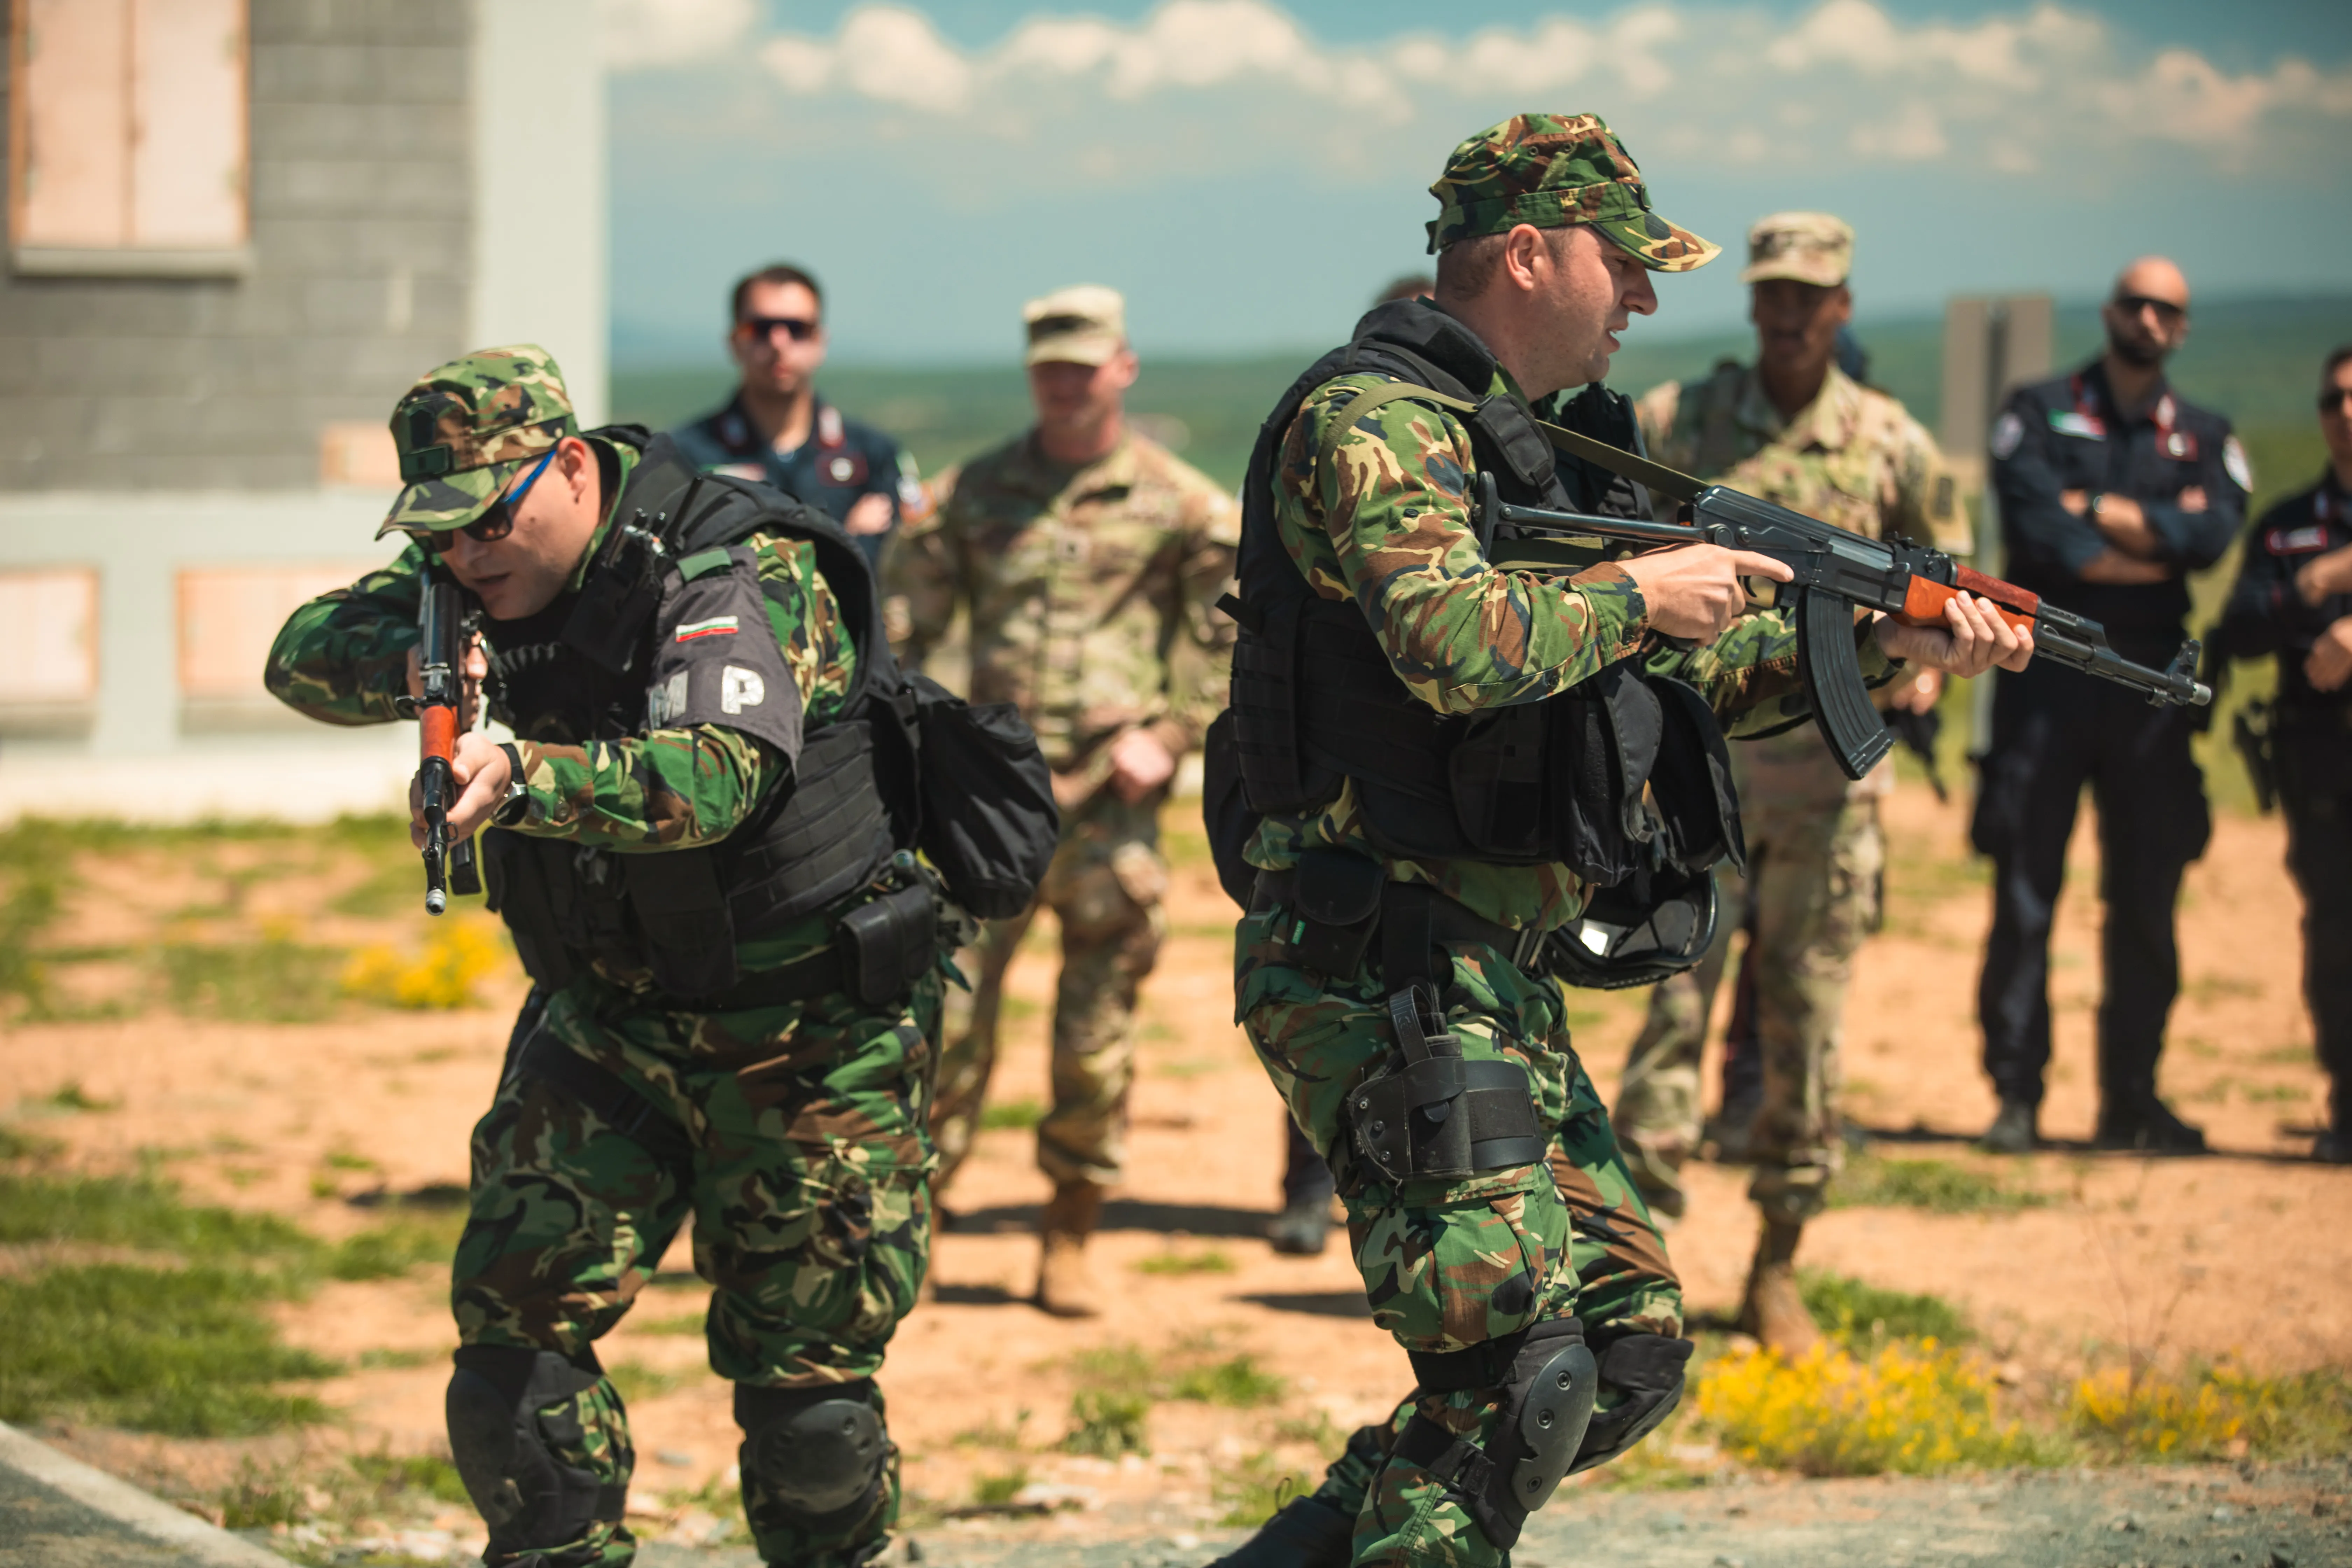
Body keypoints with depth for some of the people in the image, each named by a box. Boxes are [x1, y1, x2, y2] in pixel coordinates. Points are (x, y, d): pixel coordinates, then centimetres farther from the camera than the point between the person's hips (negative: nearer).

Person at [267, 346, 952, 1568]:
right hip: (605, 1019, 5)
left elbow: (710, 776, -39)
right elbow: (306, 655, -8)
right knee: (515, 1318, -7)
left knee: (804, 1390, 0)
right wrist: (416, 667, -29)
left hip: (801, 1041, -5)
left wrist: (523, 777, -55)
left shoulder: (743, 576, -23)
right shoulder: (492, 575, -1)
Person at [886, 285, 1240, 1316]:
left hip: (1109, 797, -1)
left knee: (1096, 1037, 3)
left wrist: (1170, 736, -5)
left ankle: (1069, 1246, 14)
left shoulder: (1177, 504, 4)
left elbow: (1233, 631, 5)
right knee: (947, 1009, -5)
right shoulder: (973, 494, 10)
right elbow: (903, 621, 13)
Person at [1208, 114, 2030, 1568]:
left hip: (1497, 980, 10)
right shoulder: (1368, 422, -11)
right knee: (1517, 1365, -18)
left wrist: (1889, 643, 12)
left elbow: (1674, 674, 23)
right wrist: (1638, 592, -12)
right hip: (1379, 971, -10)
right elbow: (1459, 642, -28)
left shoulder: (1533, 440, 19)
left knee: (1633, 1342, 10)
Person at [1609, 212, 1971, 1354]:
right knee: (1676, 1001, -8)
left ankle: (1777, 1268, 16)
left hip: (1830, 765, 1)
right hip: (1699, 756, -1)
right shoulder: (1674, 423, 2)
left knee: (1807, 1021, 5)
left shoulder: (1893, 444, 4)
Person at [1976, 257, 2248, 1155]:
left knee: (2147, 901, 4)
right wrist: (2152, 547, -5)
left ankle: (2132, 1098, 12)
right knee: (2025, 895, -5)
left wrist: (2095, 511, -9)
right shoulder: (2039, 414, 7)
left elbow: (2214, 530, -7)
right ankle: (2015, 1097, -1)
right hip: (2047, 678, -3)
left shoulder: (2206, 439, 14)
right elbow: (2038, 530, -10)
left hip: (2151, 691, 3)